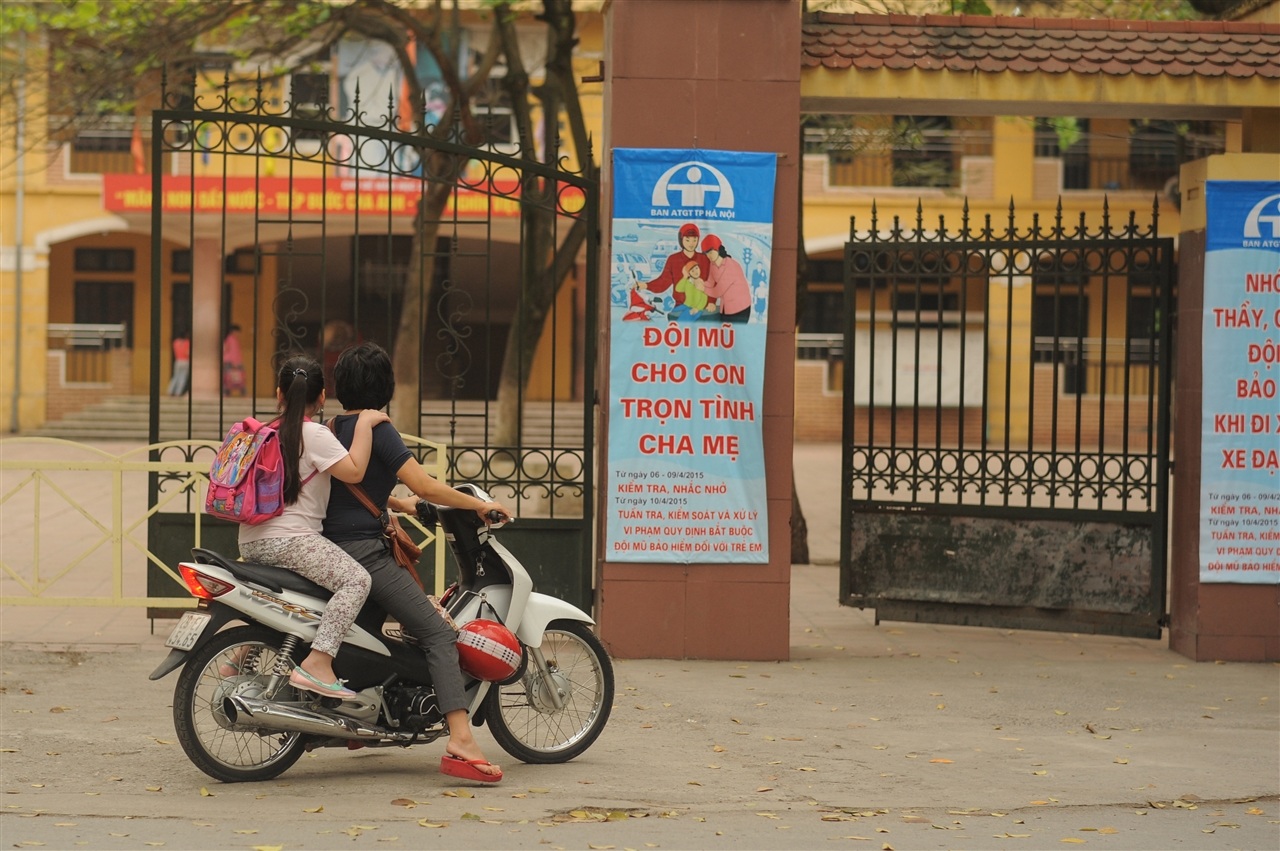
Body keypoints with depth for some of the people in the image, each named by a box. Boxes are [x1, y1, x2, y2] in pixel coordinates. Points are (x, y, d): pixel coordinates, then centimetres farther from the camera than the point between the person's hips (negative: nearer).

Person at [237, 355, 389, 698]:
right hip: (289, 538, -9)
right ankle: (317, 663, -31)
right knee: (356, 579, -18)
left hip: (253, 541, 9)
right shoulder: (314, 435, -9)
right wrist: (364, 424, -9)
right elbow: (354, 471, -18)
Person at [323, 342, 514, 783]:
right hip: (365, 551, -9)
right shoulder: (376, 429, -10)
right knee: (439, 634, -15)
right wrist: (480, 505, -6)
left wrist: (398, 503, 45)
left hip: (333, 545, 9)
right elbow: (425, 486, -17)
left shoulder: (334, 428, 16)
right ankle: (461, 742, -30)